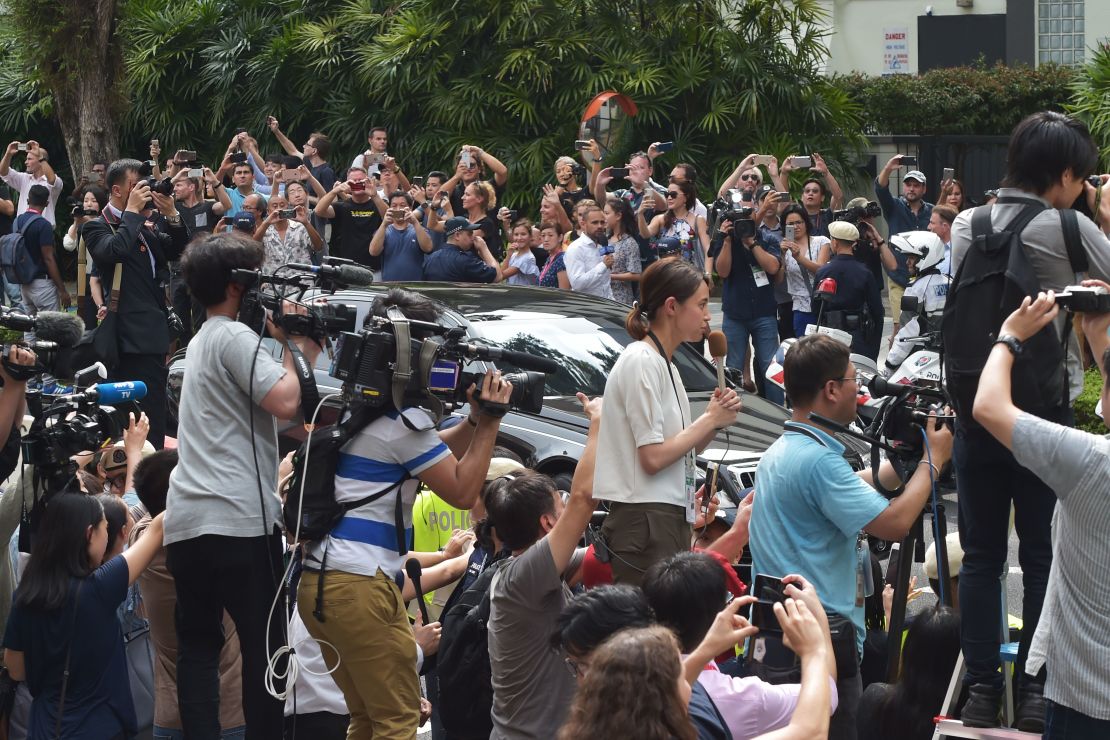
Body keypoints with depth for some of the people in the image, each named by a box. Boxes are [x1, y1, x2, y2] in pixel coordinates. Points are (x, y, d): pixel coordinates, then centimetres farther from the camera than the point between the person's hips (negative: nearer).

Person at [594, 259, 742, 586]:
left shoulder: (663, 364, 20)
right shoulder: (642, 362, -11)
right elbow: (653, 457, -17)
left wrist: (714, 419, 2)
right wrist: (709, 420, -6)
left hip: (669, 518, 10)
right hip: (646, 519, -10)